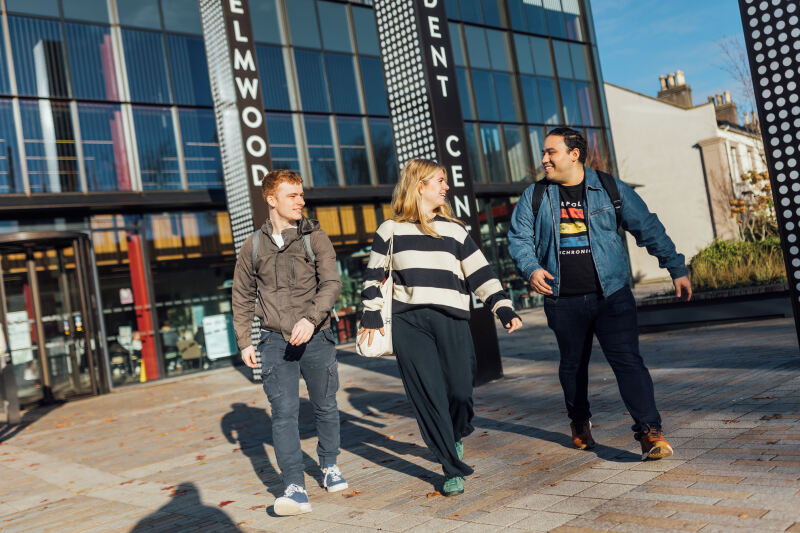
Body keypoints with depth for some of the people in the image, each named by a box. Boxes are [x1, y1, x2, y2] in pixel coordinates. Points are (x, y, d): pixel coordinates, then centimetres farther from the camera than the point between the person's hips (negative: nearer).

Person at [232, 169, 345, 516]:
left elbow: (331, 283, -10)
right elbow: (242, 297, 13)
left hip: (316, 338, 0)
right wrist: (244, 342, 7)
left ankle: (329, 466, 34)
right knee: (284, 412, -6)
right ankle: (295, 488, -2)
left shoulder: (315, 237, 0)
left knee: (325, 406, 12)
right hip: (275, 342, 1)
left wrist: (310, 319, -26)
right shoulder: (253, 245, 6)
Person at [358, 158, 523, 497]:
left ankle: (455, 436, 33)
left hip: (452, 321, 2)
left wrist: (504, 309, 2)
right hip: (408, 323, -1)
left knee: (460, 391, -2)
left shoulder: (455, 231, 14)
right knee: (428, 394, -4)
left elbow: (481, 274, 10)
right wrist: (371, 316, 6)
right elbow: (373, 276, 13)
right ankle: (453, 470, 7)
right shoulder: (391, 231, 9)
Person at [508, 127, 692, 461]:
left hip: (611, 294, -2)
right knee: (572, 364, 13)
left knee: (626, 359, -11)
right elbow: (519, 239, 6)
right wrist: (531, 268, -14)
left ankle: (649, 430, -6)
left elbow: (648, 228, 7)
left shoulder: (611, 189, 3)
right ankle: (580, 423, 35)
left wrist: (676, 269, 5)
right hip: (563, 300, 2)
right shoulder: (535, 197, 7)